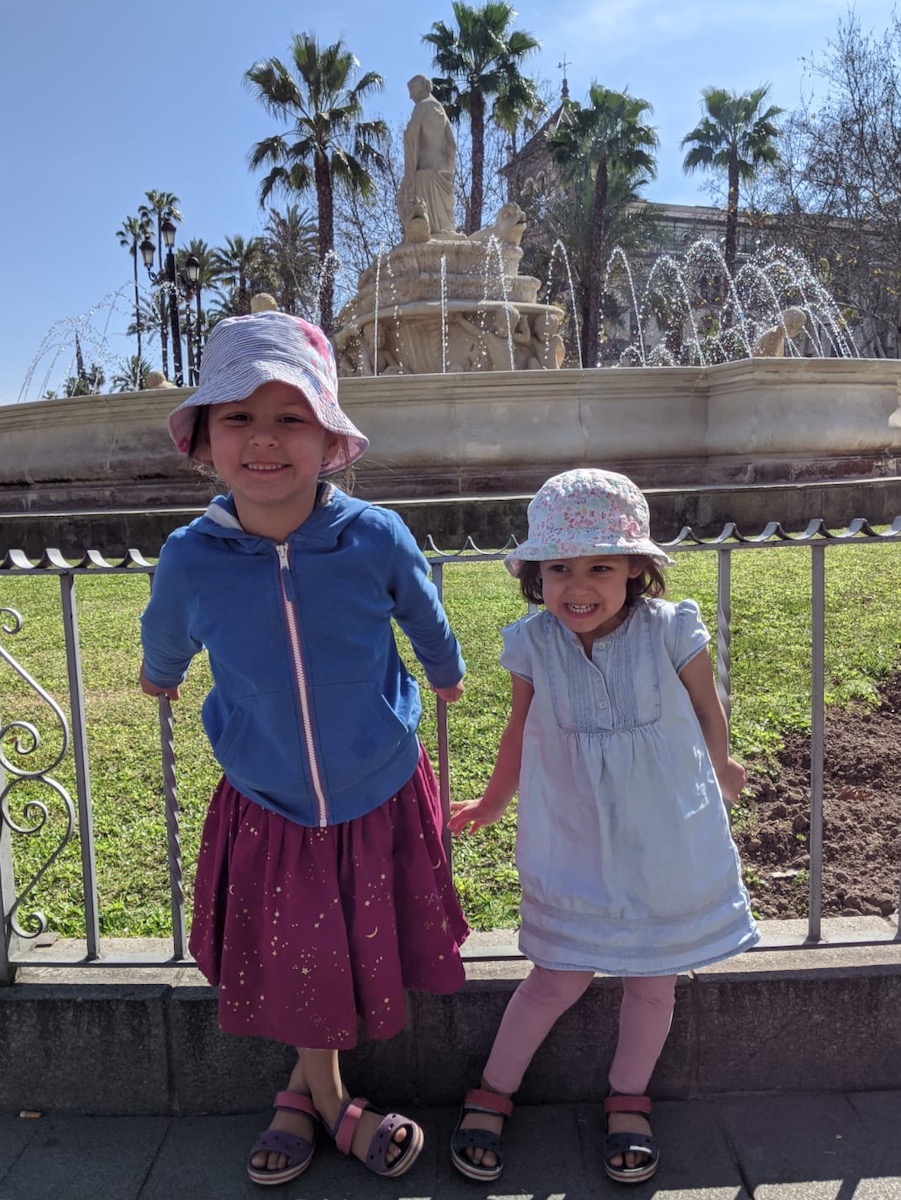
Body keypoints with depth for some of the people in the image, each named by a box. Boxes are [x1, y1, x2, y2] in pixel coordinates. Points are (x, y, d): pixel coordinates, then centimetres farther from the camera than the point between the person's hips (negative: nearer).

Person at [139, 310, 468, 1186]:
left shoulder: (377, 539, -21)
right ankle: (327, 1101, 47)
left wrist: (446, 674, 20)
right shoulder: (191, 558, -18)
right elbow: (167, 637, 6)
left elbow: (425, 620, 1)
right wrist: (159, 675, 27)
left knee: (370, 958, 17)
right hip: (268, 808, 0)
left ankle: (308, 1093, 48)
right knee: (295, 968, 17)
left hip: (382, 800, 0)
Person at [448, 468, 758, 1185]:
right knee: (562, 976, 7)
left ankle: (628, 1103, 40)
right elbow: (521, 731, 5)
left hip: (668, 844, 1)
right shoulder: (533, 645, -13)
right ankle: (491, 1095, 30)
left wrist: (720, 770, 19)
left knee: (654, 980, 15)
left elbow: (707, 710, 2)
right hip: (572, 844, 0)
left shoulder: (671, 632, -18)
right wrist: (491, 806, 16)